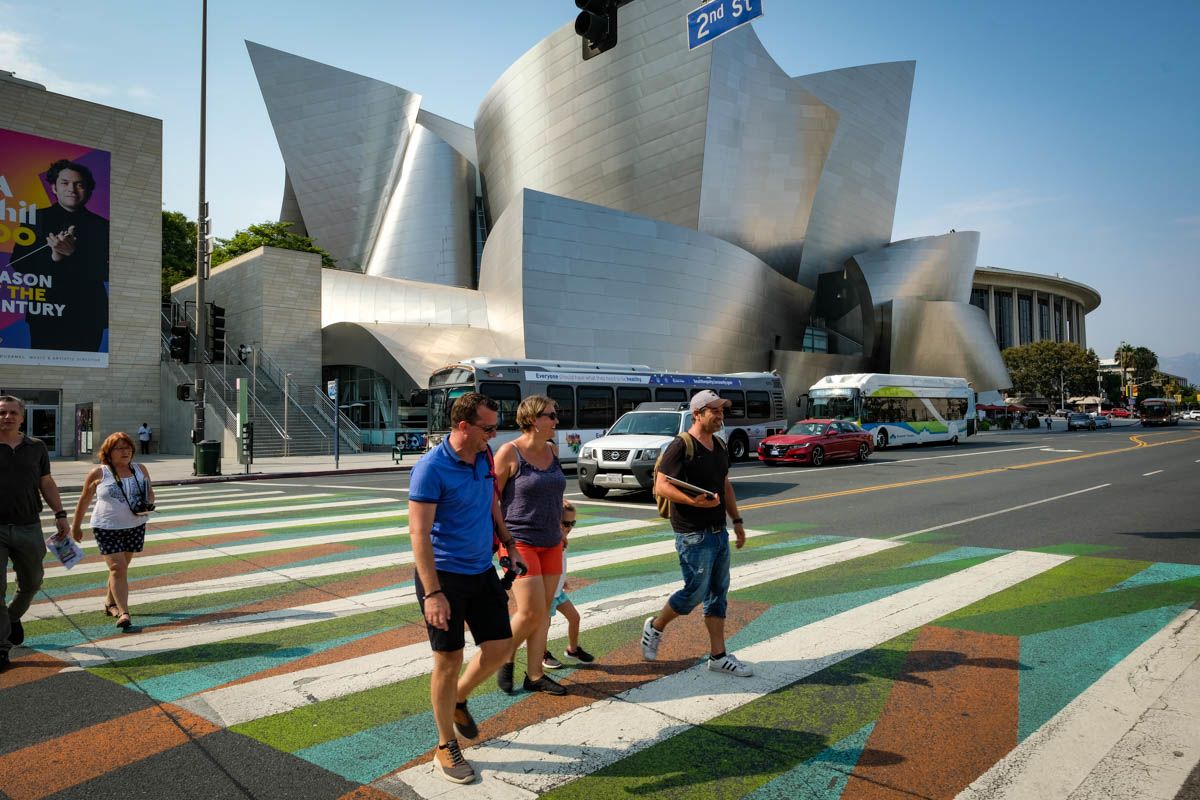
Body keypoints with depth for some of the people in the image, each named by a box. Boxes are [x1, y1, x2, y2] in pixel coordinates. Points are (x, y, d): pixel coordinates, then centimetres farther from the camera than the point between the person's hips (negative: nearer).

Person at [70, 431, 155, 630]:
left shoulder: (140, 470, 5)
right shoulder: (98, 474, -4)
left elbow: (150, 494, 13)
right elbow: (84, 500, 5)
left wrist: (147, 505, -10)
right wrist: (76, 526, 11)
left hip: (135, 527, 4)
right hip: (107, 528, -4)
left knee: (122, 567, 14)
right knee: (117, 568, -12)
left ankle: (110, 602, 35)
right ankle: (123, 613, -14)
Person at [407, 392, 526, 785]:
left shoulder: (485, 457, 2)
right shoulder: (431, 468, -20)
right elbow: (419, 532, -22)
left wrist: (508, 546, 17)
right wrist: (432, 593, -26)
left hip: (482, 571, 7)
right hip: (444, 575, -7)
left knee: (499, 646, 9)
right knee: (449, 660, 3)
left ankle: (459, 699, 37)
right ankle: (446, 748, 22)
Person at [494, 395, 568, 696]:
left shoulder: (553, 450, 7)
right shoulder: (509, 453, -12)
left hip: (551, 543, 7)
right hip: (520, 542, -6)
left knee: (543, 611, 8)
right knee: (530, 612, -7)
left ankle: (535, 675, 18)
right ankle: (505, 659, 19)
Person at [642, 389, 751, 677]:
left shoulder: (720, 446, 12)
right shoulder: (681, 446, -15)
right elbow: (661, 486, -19)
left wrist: (737, 520, 19)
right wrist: (694, 501, -31)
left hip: (719, 532, 8)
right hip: (693, 534, -8)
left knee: (718, 592, 10)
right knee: (696, 592, -2)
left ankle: (718, 656, 19)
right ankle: (655, 627, 23)